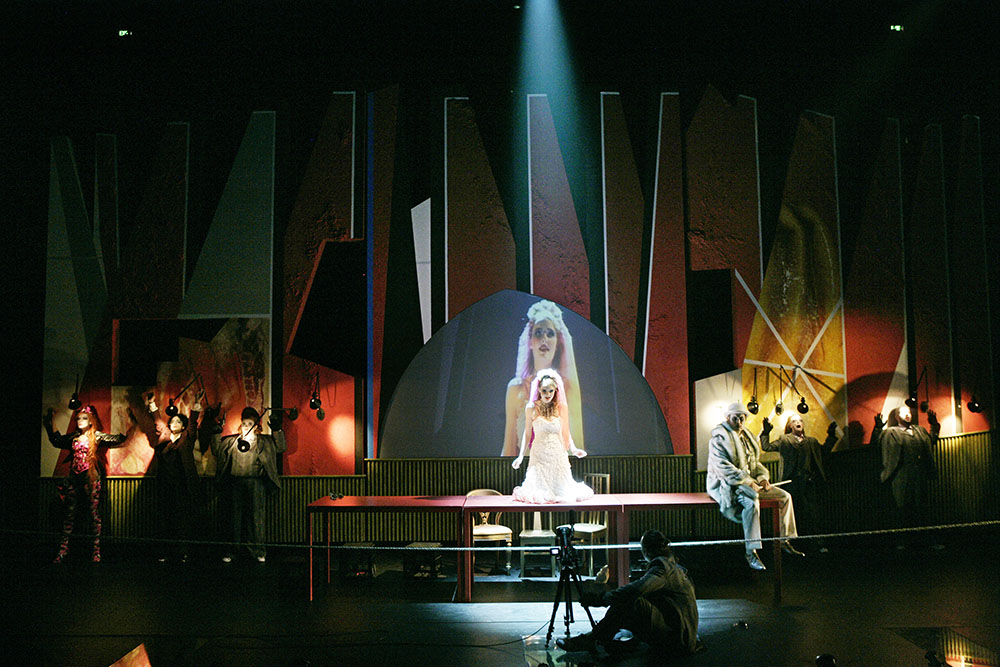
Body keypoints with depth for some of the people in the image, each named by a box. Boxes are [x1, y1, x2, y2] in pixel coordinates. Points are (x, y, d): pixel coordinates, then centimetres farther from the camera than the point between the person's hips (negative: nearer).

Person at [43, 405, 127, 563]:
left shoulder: (97, 436, 0)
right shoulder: (74, 437, 12)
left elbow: (118, 439, -7)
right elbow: (56, 441, 28)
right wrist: (49, 425, 25)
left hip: (90, 477, -4)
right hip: (73, 477, 4)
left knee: (93, 511, -2)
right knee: (69, 511, 4)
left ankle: (96, 549, 1)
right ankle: (63, 548, 8)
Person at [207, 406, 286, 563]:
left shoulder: (263, 442, 8)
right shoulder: (231, 441, 15)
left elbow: (280, 447, 0)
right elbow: (216, 450, 13)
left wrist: (277, 430, -10)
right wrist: (217, 433, 4)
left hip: (254, 483, -2)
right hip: (235, 483, 2)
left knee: (255, 515, 0)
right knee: (234, 516, 6)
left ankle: (258, 551, 8)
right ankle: (230, 551, 13)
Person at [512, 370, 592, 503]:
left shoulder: (561, 407, 1)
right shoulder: (531, 408, -3)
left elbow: (566, 431, 8)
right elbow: (527, 432, 3)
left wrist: (573, 449, -6)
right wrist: (521, 456, 0)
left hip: (558, 453, 2)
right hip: (539, 454, -1)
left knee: (560, 486, 4)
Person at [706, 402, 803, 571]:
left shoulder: (747, 436, 14)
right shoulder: (719, 438, -13)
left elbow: (755, 462, 21)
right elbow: (724, 468, -22)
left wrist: (762, 477, 0)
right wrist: (749, 482, -24)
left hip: (750, 481, 9)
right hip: (726, 484, -9)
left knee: (785, 496, 3)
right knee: (752, 502, -37)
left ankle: (785, 540, 16)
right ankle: (751, 553, -37)